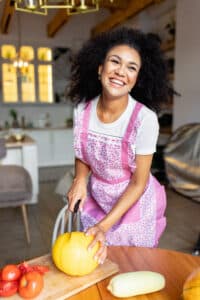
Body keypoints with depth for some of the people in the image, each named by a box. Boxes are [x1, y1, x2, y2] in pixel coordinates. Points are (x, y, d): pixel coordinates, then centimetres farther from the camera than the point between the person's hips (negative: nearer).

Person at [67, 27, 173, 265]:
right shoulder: (82, 109, -13)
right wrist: (80, 179, -14)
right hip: (95, 199, 3)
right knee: (94, 259, 19)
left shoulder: (145, 118, -25)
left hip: (133, 201, -3)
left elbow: (139, 183, -17)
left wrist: (105, 225, -21)